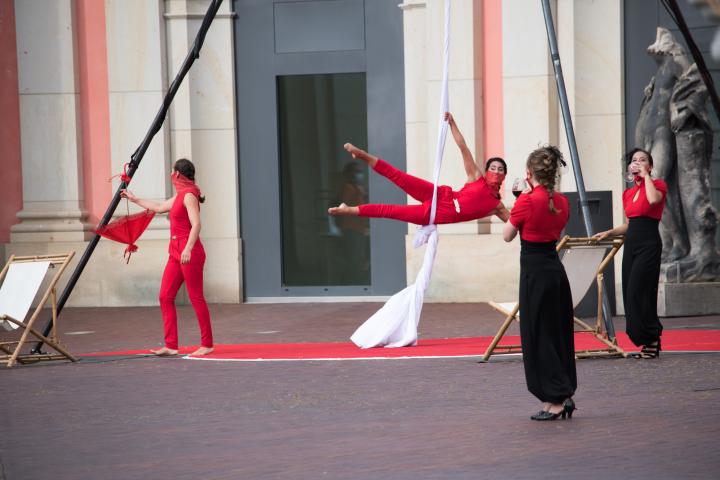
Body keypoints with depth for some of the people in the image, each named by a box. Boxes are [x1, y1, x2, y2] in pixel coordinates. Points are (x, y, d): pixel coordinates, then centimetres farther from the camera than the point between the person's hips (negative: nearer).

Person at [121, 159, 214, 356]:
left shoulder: (189, 196, -11)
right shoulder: (179, 196, 18)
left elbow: (196, 224, -21)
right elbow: (159, 208, 35)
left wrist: (188, 249, -32)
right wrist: (134, 199, 44)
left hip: (190, 253, -10)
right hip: (176, 253, 10)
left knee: (196, 298, -5)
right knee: (165, 297, 3)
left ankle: (207, 344, 1)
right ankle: (171, 345, 2)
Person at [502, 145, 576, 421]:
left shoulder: (527, 201, -15)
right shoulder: (561, 203, 6)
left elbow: (507, 235, -4)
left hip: (534, 271, -7)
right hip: (556, 270, 7)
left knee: (539, 336, 0)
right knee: (558, 333, 14)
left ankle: (555, 400, -1)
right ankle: (564, 396, 17)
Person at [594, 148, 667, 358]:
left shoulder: (658, 184, -1)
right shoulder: (628, 193, 15)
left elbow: (653, 199, -26)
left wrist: (646, 175, -13)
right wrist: (609, 232, 10)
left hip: (649, 244, -7)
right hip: (631, 244, 7)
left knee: (637, 292, -13)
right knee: (629, 294, 3)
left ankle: (651, 339, -4)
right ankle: (648, 341, 9)